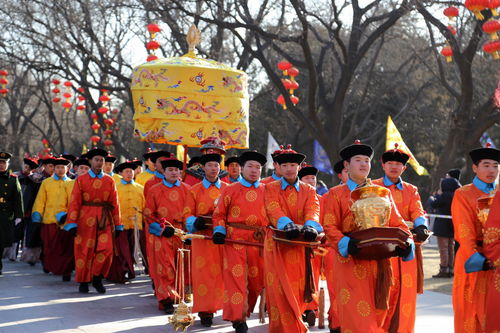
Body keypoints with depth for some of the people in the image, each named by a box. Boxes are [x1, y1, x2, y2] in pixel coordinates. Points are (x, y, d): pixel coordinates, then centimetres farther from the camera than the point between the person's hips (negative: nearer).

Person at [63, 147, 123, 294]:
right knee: (85, 251, 4)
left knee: (106, 249, -10)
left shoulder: (109, 181, 8)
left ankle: (97, 278, 8)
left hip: (105, 220, 2)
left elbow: (114, 204, 8)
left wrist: (118, 225, 6)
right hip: (86, 220, -1)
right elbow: (74, 203, -2)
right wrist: (72, 224, -9)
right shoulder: (81, 180, 2)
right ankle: (83, 282, 18)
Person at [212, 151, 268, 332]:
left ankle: (245, 311, 30)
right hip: (234, 241, -2)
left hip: (259, 242, 3)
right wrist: (219, 231, -7)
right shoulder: (230, 190, 5)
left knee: (257, 279, 8)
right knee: (236, 277, -5)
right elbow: (219, 214, 8)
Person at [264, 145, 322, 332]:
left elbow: (313, 210, -10)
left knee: (299, 291, 6)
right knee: (281, 291, -6)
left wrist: (310, 226, -34)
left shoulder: (309, 191, 10)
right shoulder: (270, 188, 5)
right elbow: (273, 209, -14)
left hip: (301, 246, 2)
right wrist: (288, 225, -36)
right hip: (277, 246, -2)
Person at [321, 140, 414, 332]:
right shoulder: (336, 194, 4)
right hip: (352, 264, -3)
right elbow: (329, 227, -4)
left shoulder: (383, 192, 15)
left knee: (378, 312, 9)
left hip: (380, 262, 4)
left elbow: (396, 223, 10)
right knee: (356, 314, -8)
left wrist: (406, 241, -11)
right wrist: (346, 244, -23)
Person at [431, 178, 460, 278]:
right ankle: (451, 269, 18)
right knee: (451, 248, 14)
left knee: (443, 248, -4)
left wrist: (438, 195, 0)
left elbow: (433, 204, -13)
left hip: (443, 226, -8)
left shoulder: (445, 195, -19)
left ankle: (444, 270, -4)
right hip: (452, 226, 8)